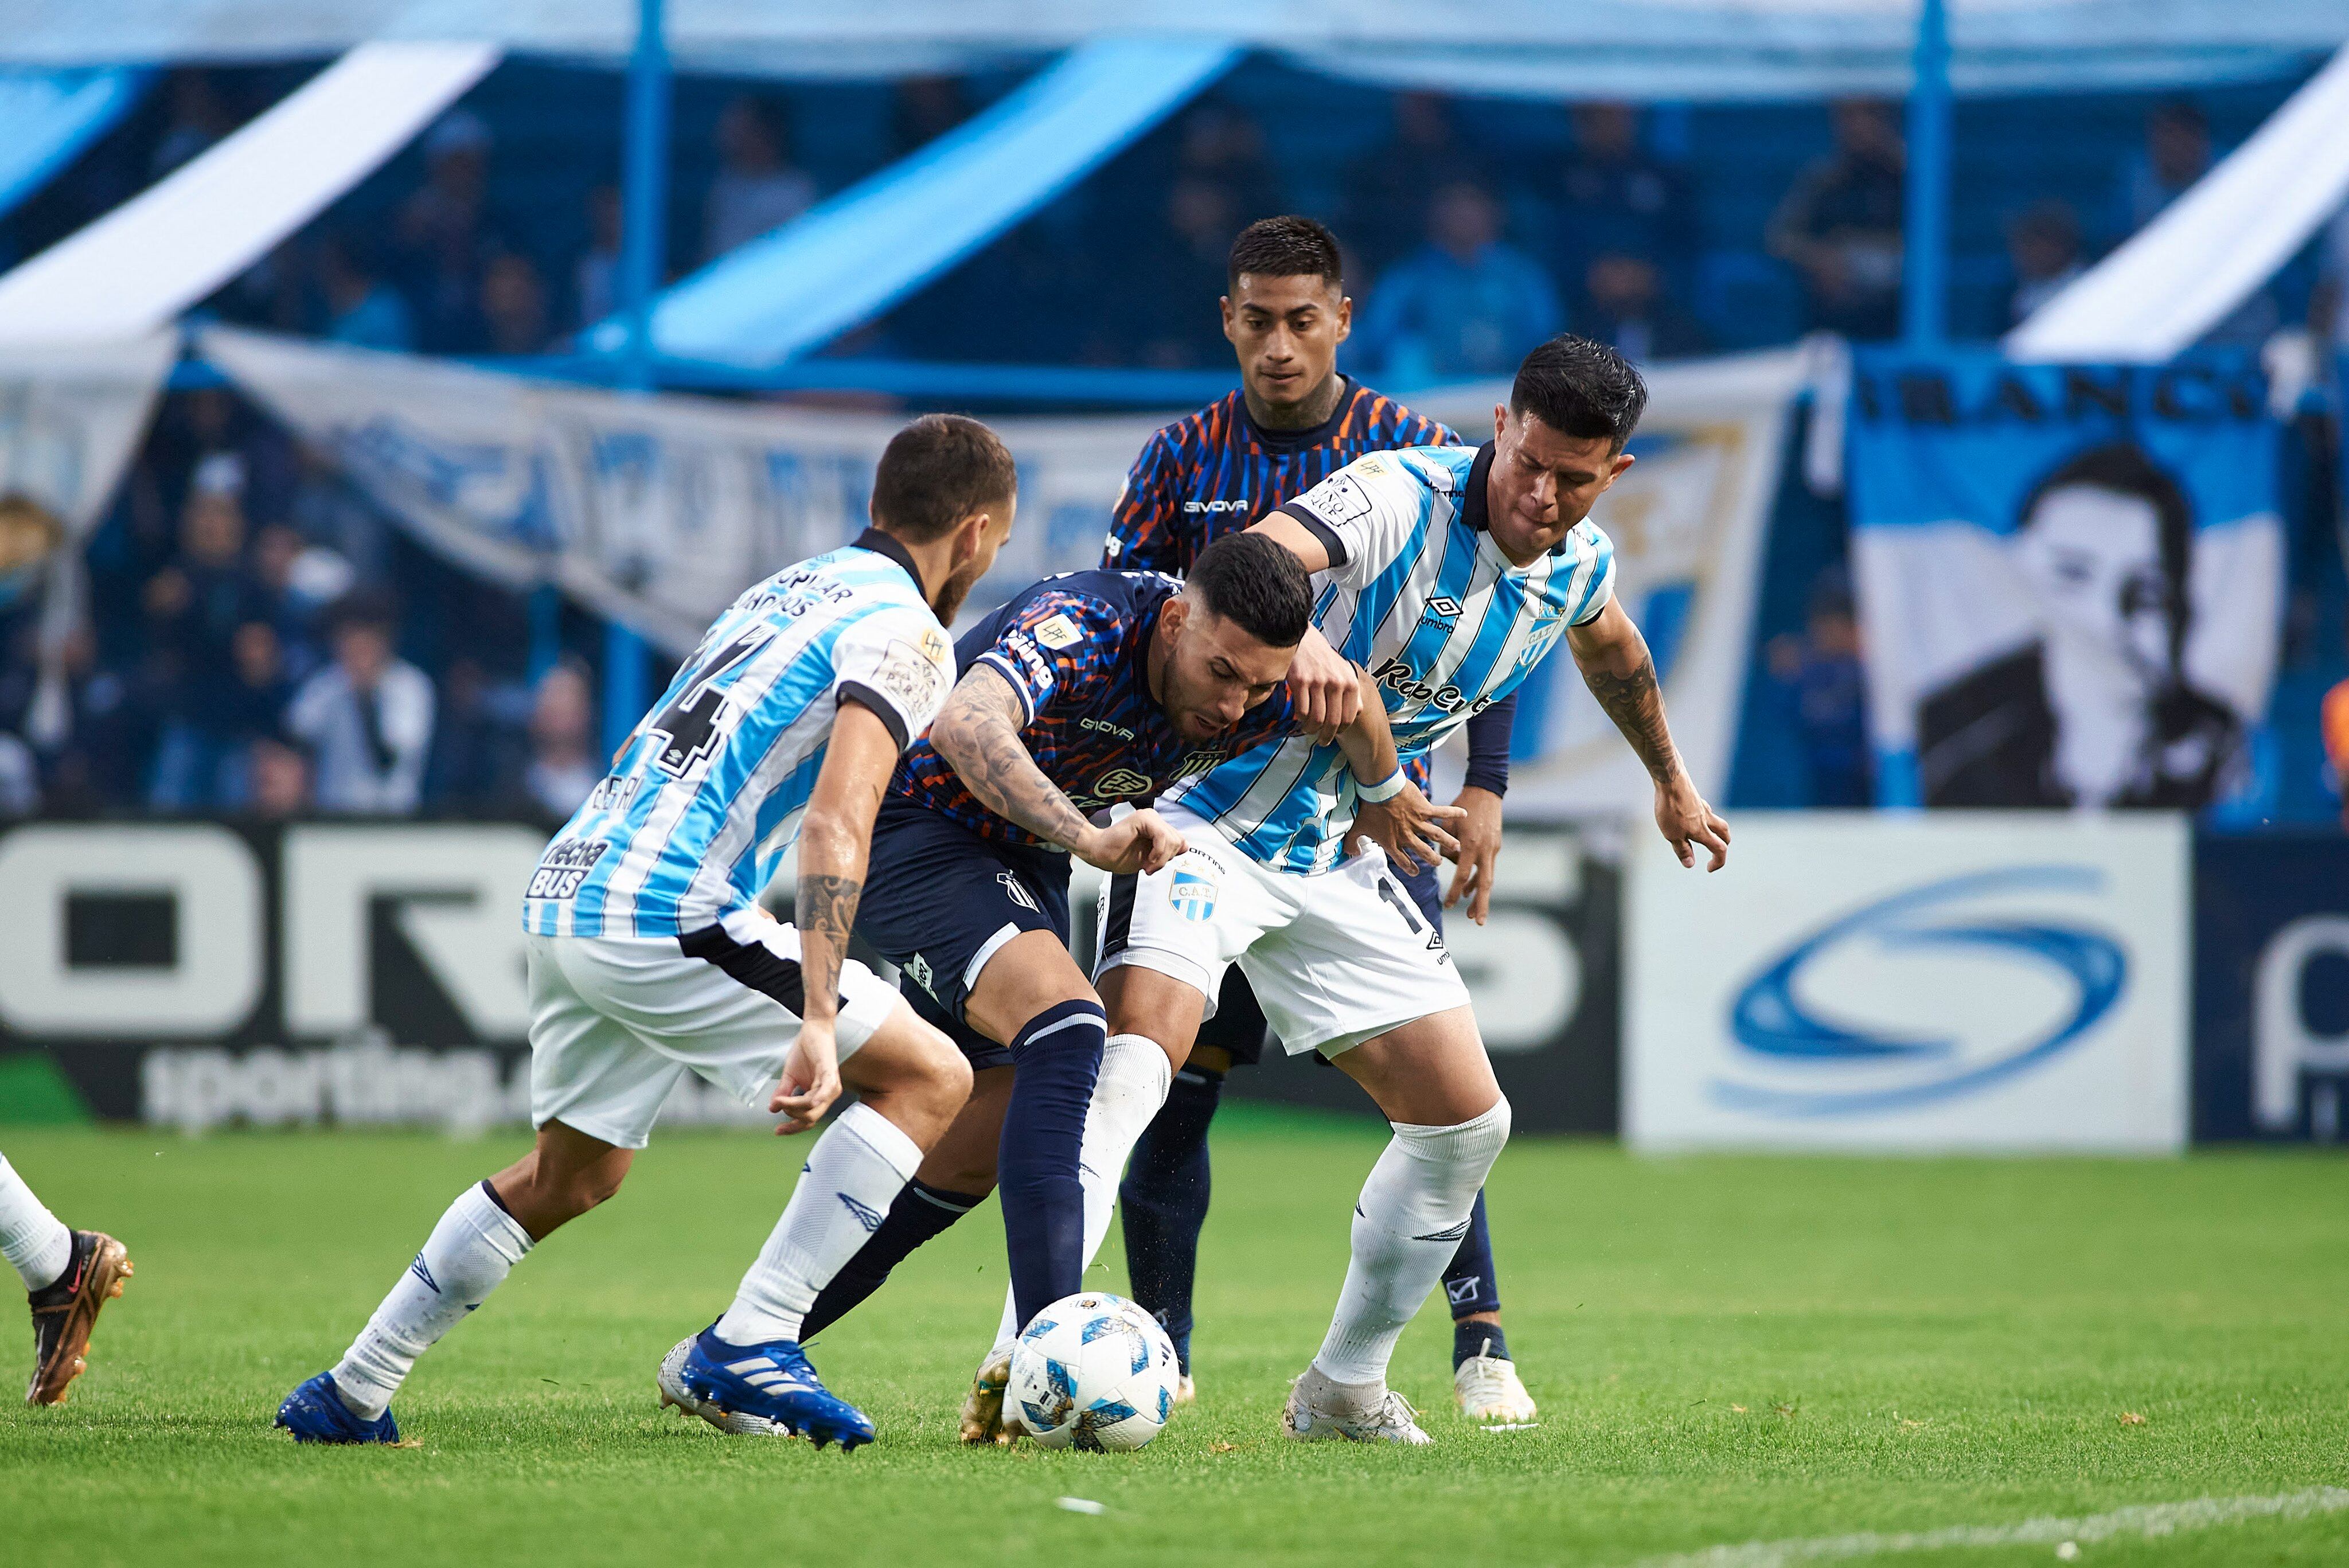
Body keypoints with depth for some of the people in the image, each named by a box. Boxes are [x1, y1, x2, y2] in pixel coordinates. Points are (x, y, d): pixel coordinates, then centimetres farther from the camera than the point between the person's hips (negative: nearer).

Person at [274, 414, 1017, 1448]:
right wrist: (817, 1024, -27)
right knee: (930, 1079, -1)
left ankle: (350, 1396, 28)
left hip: (562, 894, 9)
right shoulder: (906, 632, -5)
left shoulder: (788, 587, 23)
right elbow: (835, 824, -19)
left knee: (571, 1174, 27)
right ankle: (748, 1345, -9)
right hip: (667, 916, -9)